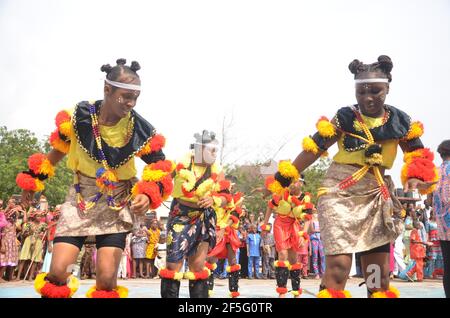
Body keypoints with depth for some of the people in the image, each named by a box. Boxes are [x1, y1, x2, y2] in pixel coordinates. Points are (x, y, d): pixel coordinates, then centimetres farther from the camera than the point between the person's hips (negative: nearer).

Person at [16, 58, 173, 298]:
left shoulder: (141, 130, -15)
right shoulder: (79, 116, -12)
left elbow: (160, 169, -7)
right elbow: (58, 150, 6)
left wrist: (149, 194, -27)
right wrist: (33, 180, 14)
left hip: (117, 206, -1)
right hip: (80, 199, 1)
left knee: (107, 278, -10)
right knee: (57, 271, -9)